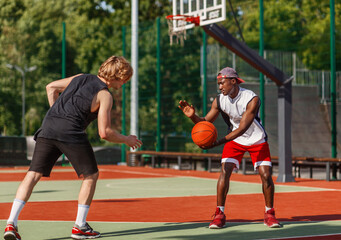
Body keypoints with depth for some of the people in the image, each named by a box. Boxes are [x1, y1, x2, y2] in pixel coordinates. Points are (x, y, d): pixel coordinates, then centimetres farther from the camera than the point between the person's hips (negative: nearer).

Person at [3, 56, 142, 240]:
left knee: (33, 174, 4)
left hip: (48, 127, 6)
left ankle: (11, 222, -8)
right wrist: (126, 140, 13)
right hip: (71, 132, -6)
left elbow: (51, 87, 28)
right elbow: (104, 133, -3)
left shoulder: (80, 78, 22)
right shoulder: (105, 95, 2)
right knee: (91, 175, 12)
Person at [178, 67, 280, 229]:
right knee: (224, 171, -16)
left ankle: (269, 214, 8)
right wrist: (192, 116, -28)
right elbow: (206, 122, -6)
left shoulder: (252, 99, -28)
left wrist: (218, 142, -43)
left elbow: (242, 129, -33)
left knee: (265, 175, -11)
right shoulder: (220, 100, -15)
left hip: (257, 141, -2)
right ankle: (219, 214, -8)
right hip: (234, 140, 3)